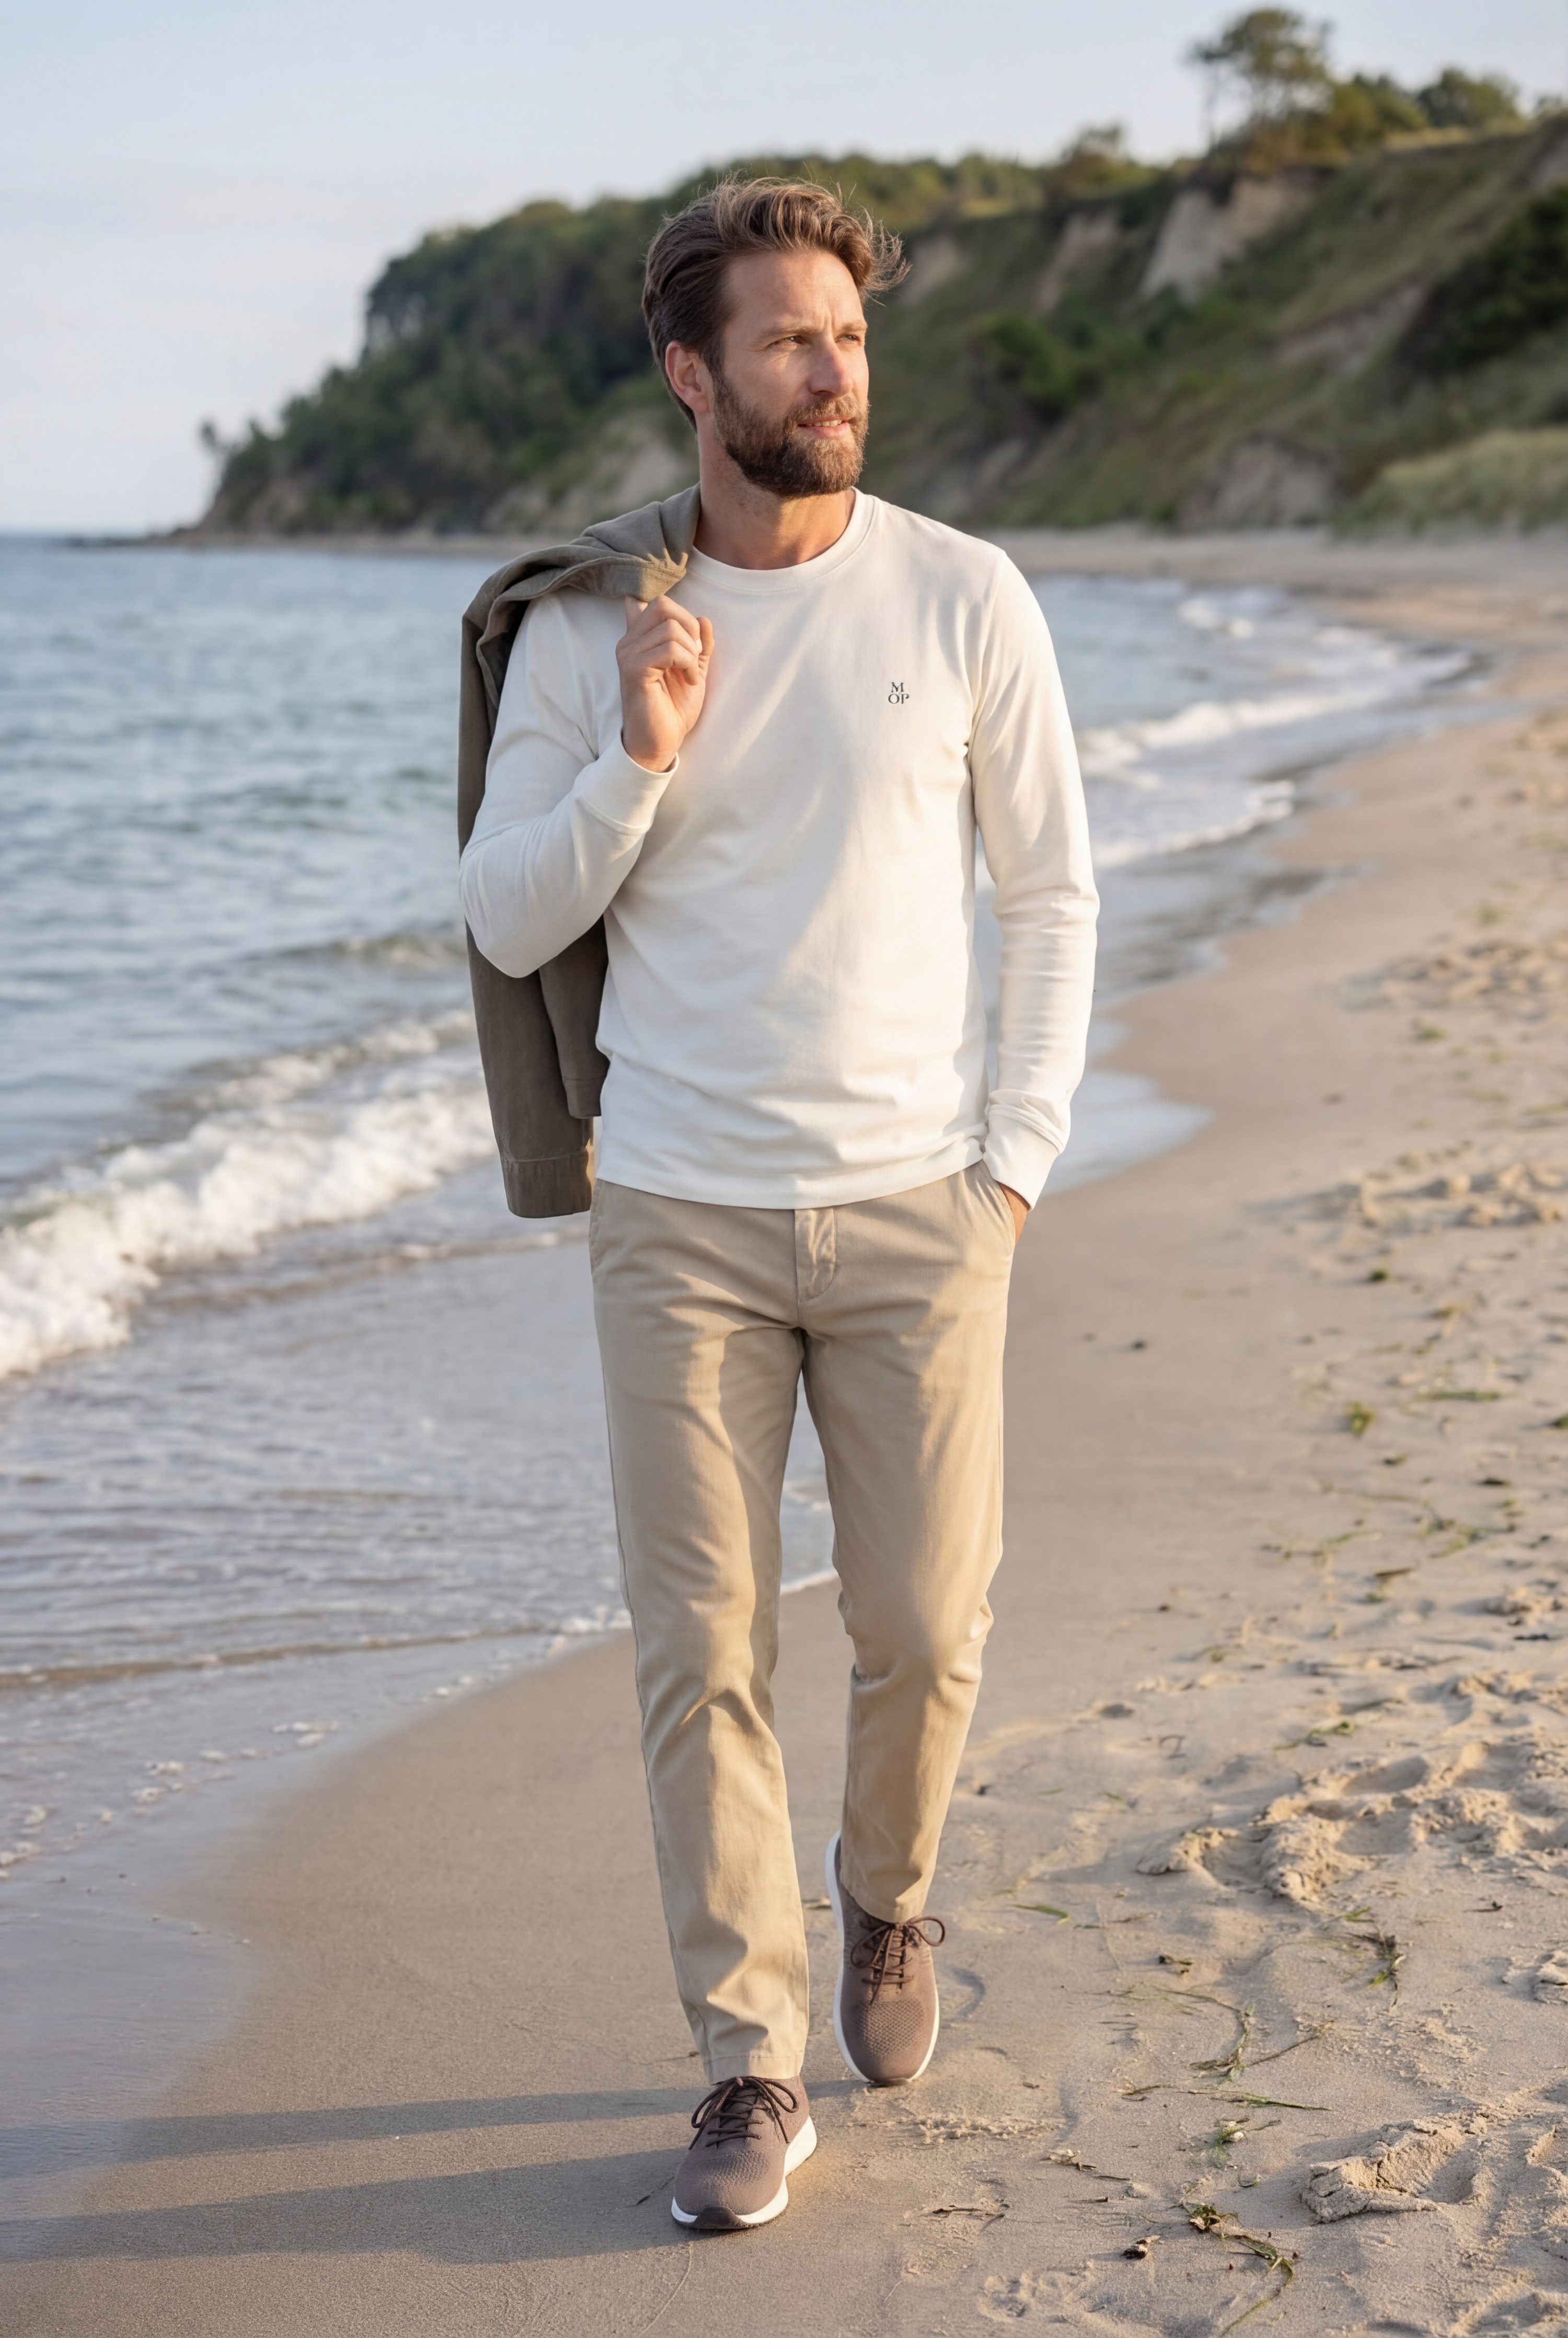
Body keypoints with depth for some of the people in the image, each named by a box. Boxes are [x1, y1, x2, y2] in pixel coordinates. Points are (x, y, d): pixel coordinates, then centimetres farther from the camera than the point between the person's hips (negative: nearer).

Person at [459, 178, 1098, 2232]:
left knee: (927, 1627, 5)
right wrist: (639, 764, -14)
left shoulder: (964, 598, 0)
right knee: (701, 1651, 0)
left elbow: (1052, 899, 5)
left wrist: (1016, 1163, -1)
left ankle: (885, 1901, 36)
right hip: (682, 1216, 0)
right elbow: (508, 925, 2)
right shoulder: (588, 631, 1)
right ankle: (752, 2064, 12)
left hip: (917, 1210, 0)